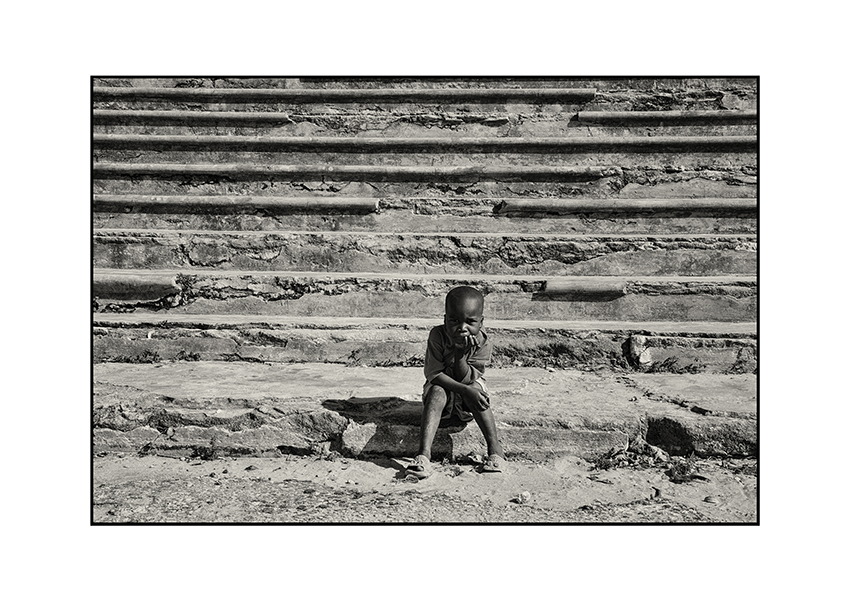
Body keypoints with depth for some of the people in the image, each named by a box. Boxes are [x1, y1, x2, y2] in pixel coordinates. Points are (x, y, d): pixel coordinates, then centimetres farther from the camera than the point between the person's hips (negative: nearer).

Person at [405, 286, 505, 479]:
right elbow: (434, 375, -25)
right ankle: (423, 456, -47)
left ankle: (495, 449, -30)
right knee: (437, 392, -34)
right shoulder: (437, 336, -19)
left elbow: (466, 380, -21)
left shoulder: (483, 344, -17)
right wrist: (464, 390, -38)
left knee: (476, 388, -32)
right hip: (442, 391, -1)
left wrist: (461, 354, -37)